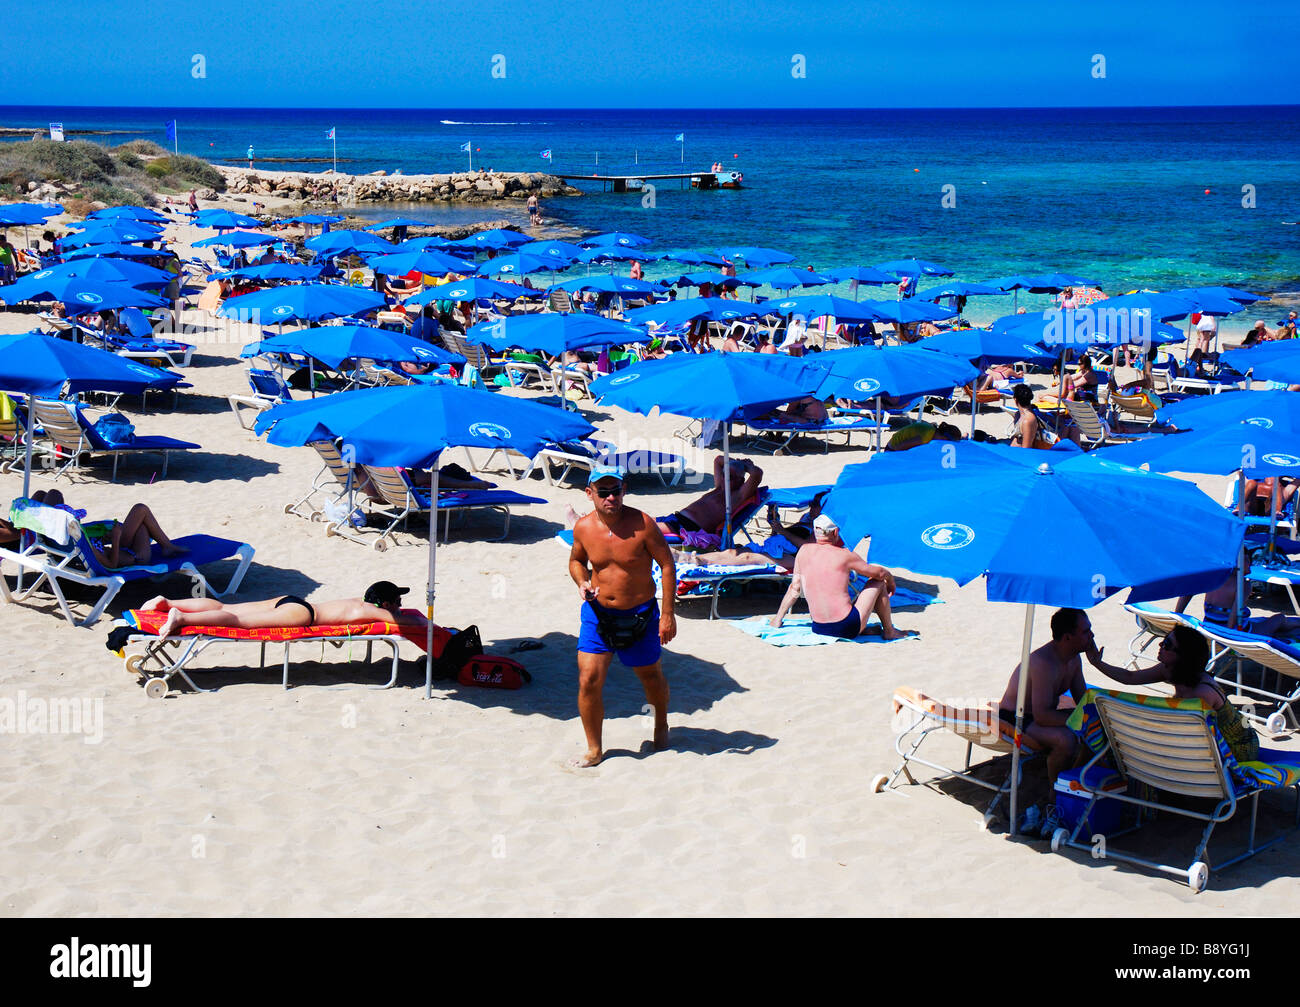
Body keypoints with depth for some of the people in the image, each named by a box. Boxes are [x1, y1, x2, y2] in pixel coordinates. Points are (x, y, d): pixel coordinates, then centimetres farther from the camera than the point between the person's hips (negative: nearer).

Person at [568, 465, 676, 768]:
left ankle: (661, 724, 47)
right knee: (589, 680, -8)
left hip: (640, 615, -2)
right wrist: (582, 583, -9)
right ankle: (594, 749, 9)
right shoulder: (583, 528, -8)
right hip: (597, 613, 2)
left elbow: (667, 565, -9)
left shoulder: (642, 524, -17)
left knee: (651, 676, 17)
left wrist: (668, 614, -10)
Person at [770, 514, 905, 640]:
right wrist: (890, 578, 28)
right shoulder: (844, 555, -6)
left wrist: (778, 618, 21)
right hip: (848, 628, -5)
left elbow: (794, 589, 11)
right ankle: (889, 631, 25)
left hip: (818, 629, 5)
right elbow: (879, 573, 5)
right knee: (878, 583, 17)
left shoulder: (804, 551, 6)